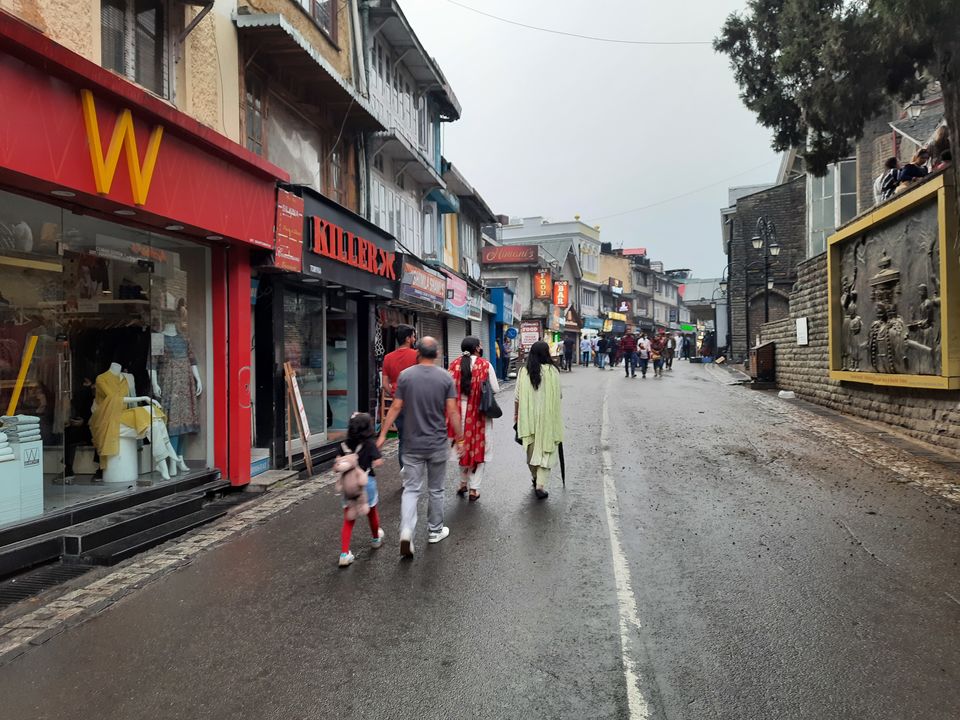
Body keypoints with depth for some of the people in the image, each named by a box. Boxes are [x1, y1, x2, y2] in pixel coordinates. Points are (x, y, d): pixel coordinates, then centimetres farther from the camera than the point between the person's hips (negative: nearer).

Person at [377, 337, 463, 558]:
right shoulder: (445, 377, -6)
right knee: (436, 490, 15)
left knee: (411, 489, 4)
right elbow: (452, 411, -8)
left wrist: (383, 434, 3)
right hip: (437, 444, 0)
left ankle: (406, 530, -15)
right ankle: (435, 531, 27)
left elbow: (396, 407, -5)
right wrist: (459, 438, 2)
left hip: (412, 444, 0)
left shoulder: (405, 375, -5)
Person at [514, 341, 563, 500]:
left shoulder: (523, 371, -5)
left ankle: (535, 477, 37)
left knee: (531, 447, 20)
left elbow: (517, 396, -2)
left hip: (528, 416, 3)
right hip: (547, 416, -3)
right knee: (546, 450, 4)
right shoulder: (552, 371, -10)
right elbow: (558, 396, 0)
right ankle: (540, 484, -4)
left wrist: (516, 414, 11)